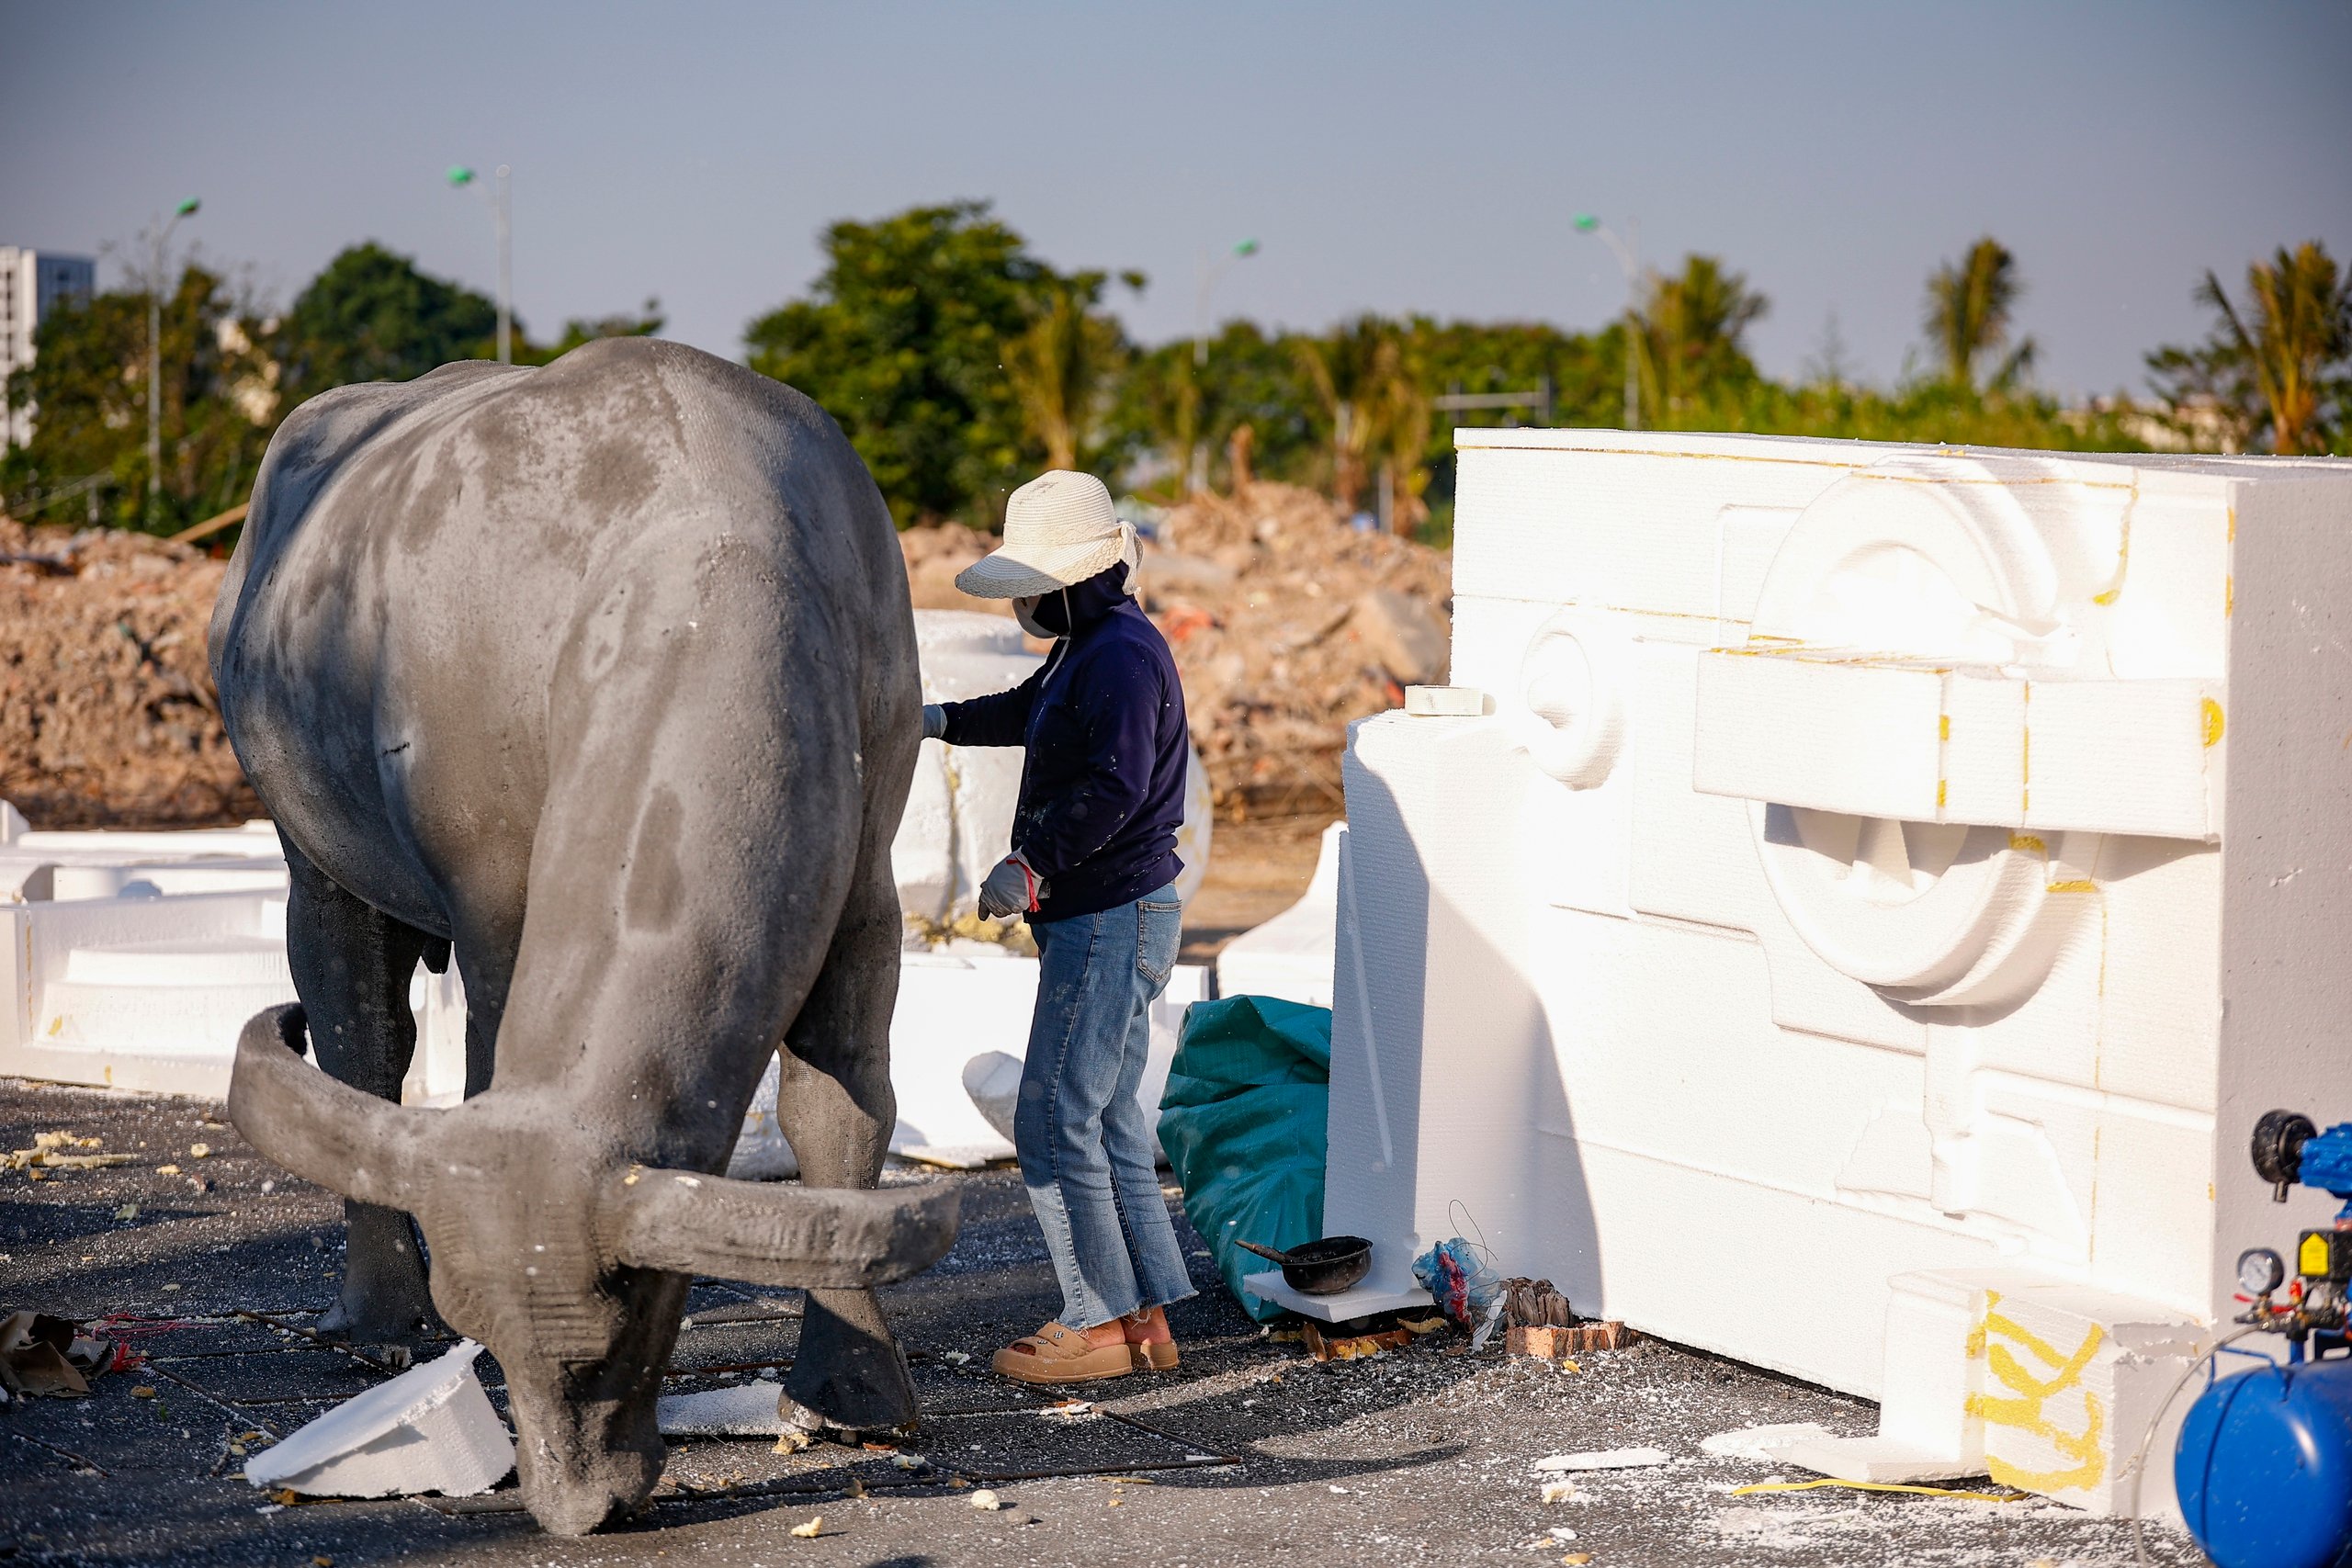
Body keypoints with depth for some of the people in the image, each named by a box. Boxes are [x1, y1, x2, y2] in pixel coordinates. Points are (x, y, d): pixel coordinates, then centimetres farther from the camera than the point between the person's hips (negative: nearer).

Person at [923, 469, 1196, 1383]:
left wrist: (1034, 865, -27)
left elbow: (1117, 785, -29)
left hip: (1113, 919, -11)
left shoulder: (1123, 654, -17)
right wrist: (940, 720, 33)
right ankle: (1146, 1314, 17)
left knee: (1056, 1120, -8)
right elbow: (1031, 710, 37)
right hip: (1102, 918, 11)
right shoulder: (1090, 648, 17)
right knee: (1107, 1118, 13)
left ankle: (1100, 1323, -3)